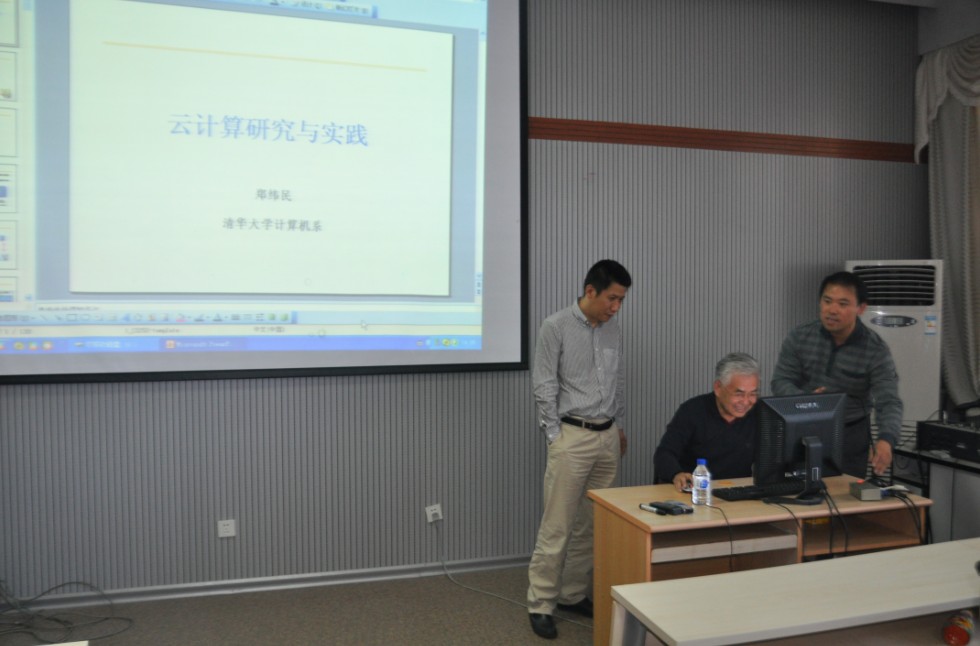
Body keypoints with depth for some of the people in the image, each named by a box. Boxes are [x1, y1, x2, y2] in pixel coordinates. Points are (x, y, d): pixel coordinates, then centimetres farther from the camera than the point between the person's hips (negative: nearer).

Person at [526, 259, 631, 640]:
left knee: (592, 523, 11)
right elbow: (544, 387, -10)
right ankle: (540, 604, 10)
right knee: (557, 526, -2)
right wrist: (557, 438, -11)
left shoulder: (613, 330, 9)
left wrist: (620, 426, 16)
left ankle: (573, 595, 24)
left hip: (608, 436, 6)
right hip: (572, 436, -6)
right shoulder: (556, 327, -9)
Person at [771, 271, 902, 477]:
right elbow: (780, 381, -5)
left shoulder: (876, 350, -12)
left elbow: (889, 403, -19)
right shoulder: (799, 337, -6)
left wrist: (886, 440, -39)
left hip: (851, 435, -1)